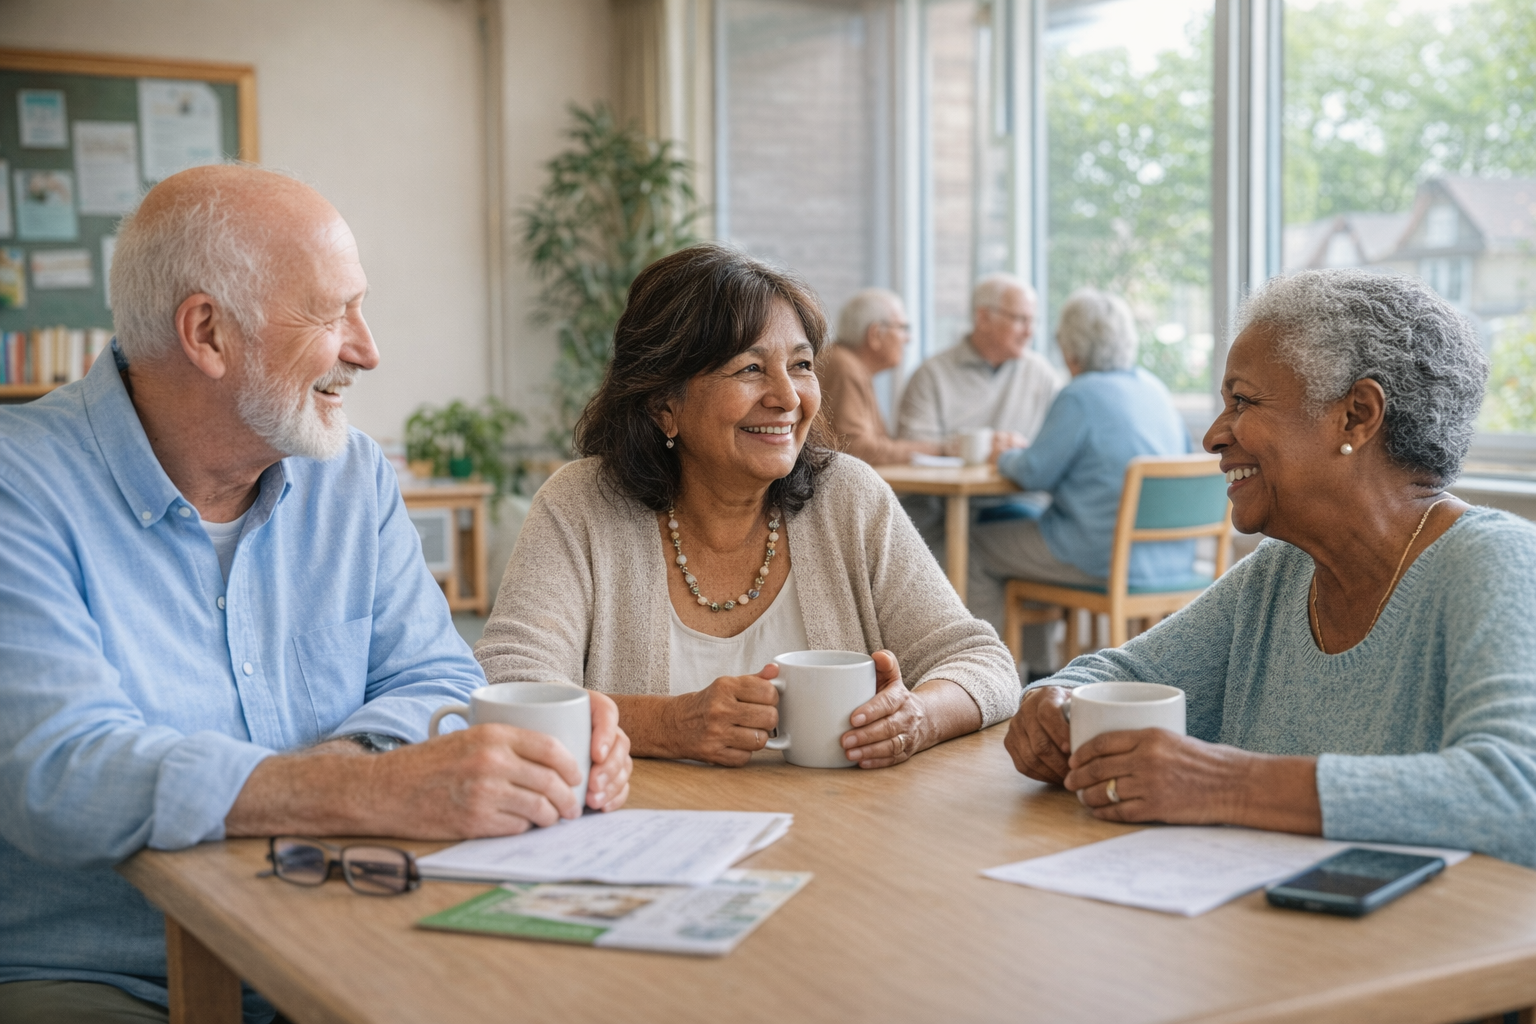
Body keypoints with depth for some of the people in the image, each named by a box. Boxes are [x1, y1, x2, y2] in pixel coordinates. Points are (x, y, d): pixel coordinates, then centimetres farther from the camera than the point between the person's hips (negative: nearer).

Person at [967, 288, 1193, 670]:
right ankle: (1035, 669, 35)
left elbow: (1034, 473, -12)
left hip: (1111, 562, -9)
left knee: (978, 546, 9)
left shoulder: (1081, 397, -15)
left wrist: (1006, 457, 13)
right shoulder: (1155, 389, 9)